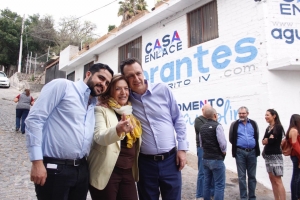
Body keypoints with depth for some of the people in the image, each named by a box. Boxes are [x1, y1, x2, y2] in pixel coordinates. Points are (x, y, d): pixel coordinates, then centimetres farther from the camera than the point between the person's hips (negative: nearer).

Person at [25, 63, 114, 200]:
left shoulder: (95, 105, 15)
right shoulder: (62, 85, -4)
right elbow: (34, 119, -11)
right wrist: (37, 162, -15)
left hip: (82, 170, 7)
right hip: (54, 168, -6)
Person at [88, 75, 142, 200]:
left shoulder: (131, 113, 10)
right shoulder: (101, 110, -7)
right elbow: (99, 137, -24)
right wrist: (118, 129, -42)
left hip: (128, 172, 5)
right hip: (106, 172, -5)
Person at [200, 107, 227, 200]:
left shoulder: (202, 128, 9)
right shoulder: (217, 126, -14)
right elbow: (223, 143, -19)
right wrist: (224, 152, -1)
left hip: (205, 159, 7)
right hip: (216, 159, -7)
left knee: (207, 183, 13)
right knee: (219, 185, 0)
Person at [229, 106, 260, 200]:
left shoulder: (253, 123, 7)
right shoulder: (234, 124, 1)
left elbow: (257, 137, 11)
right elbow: (231, 139, 5)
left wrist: (256, 149, 6)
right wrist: (238, 145, 5)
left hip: (252, 152, 2)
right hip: (240, 152, -2)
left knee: (252, 176, 10)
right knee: (241, 176, 4)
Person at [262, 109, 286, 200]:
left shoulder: (278, 127, -9)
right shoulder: (268, 128, 13)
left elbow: (272, 141, -18)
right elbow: (263, 142, 4)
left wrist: (267, 140, 1)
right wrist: (269, 139, -13)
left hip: (275, 156, -8)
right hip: (267, 156, 8)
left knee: (278, 181, -8)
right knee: (272, 179, 10)